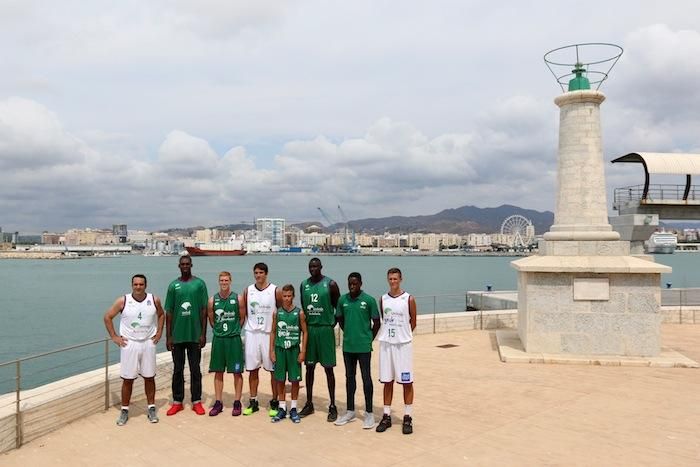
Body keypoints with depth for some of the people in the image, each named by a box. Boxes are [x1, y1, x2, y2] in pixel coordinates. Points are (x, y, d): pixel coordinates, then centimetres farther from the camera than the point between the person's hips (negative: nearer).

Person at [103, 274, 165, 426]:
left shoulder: (154, 300, -3)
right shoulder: (123, 301, -8)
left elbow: (161, 315, 15)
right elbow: (107, 317, 0)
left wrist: (159, 332, 6)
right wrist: (114, 337, -3)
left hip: (148, 343, 1)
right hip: (129, 344, -1)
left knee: (149, 377, 7)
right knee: (128, 379, 4)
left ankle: (151, 408, 19)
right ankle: (124, 410, 17)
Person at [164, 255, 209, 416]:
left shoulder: (199, 284, 0)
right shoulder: (173, 285, 4)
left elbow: (204, 310, 1)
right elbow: (169, 312, 5)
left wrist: (203, 333, -3)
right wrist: (168, 336, 1)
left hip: (195, 335, -1)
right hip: (177, 335, 1)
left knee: (195, 369, 7)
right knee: (177, 369, 9)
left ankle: (197, 401, 15)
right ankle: (177, 401, 19)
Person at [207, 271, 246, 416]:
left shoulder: (237, 299, -5)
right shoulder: (212, 301, 0)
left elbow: (242, 318, 4)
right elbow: (211, 320, 12)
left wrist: (234, 330, 5)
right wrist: (219, 330, 9)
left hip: (234, 339, -2)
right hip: (218, 339, 2)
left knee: (237, 372, 2)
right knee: (218, 372, 8)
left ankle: (237, 402, 12)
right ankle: (218, 403, 17)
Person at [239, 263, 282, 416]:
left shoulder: (275, 291, -4)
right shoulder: (248, 290, 5)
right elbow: (243, 312, 12)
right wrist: (237, 328, 4)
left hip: (269, 334, -2)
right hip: (251, 334, 3)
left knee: (274, 370, 3)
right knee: (252, 369, 7)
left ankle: (274, 402, 14)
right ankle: (253, 402, 18)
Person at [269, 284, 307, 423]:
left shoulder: (299, 313, -3)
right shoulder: (277, 313, 2)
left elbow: (304, 332, -1)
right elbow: (273, 332, 6)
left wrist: (303, 351, -6)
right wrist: (272, 350, 1)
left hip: (294, 349, -1)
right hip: (280, 349, 2)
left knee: (295, 380, 4)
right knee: (280, 380, 7)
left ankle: (293, 409, 17)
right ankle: (282, 408, 19)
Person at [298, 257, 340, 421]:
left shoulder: (330, 284, -6)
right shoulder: (304, 284, 7)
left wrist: (332, 323, -2)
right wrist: (305, 324, 8)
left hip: (325, 329, -4)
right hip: (309, 329, 4)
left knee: (328, 368, 1)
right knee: (309, 367, 10)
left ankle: (332, 406, 8)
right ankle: (309, 404, 21)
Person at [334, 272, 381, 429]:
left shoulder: (369, 300, -9)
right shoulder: (342, 300, 1)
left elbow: (377, 323, -2)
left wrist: (369, 339, 2)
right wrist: (349, 334, 12)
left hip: (364, 347, -4)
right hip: (347, 346, 4)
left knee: (366, 378, 2)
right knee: (349, 377, 12)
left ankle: (369, 413, 12)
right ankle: (350, 412, 23)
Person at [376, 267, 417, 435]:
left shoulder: (409, 299, -5)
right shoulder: (383, 299, 5)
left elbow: (413, 323, 2)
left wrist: (403, 336, 5)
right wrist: (389, 335, 7)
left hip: (403, 344, -3)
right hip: (385, 344, 3)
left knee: (407, 382, 1)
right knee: (387, 381, 9)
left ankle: (407, 418, 11)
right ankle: (386, 416, 17)